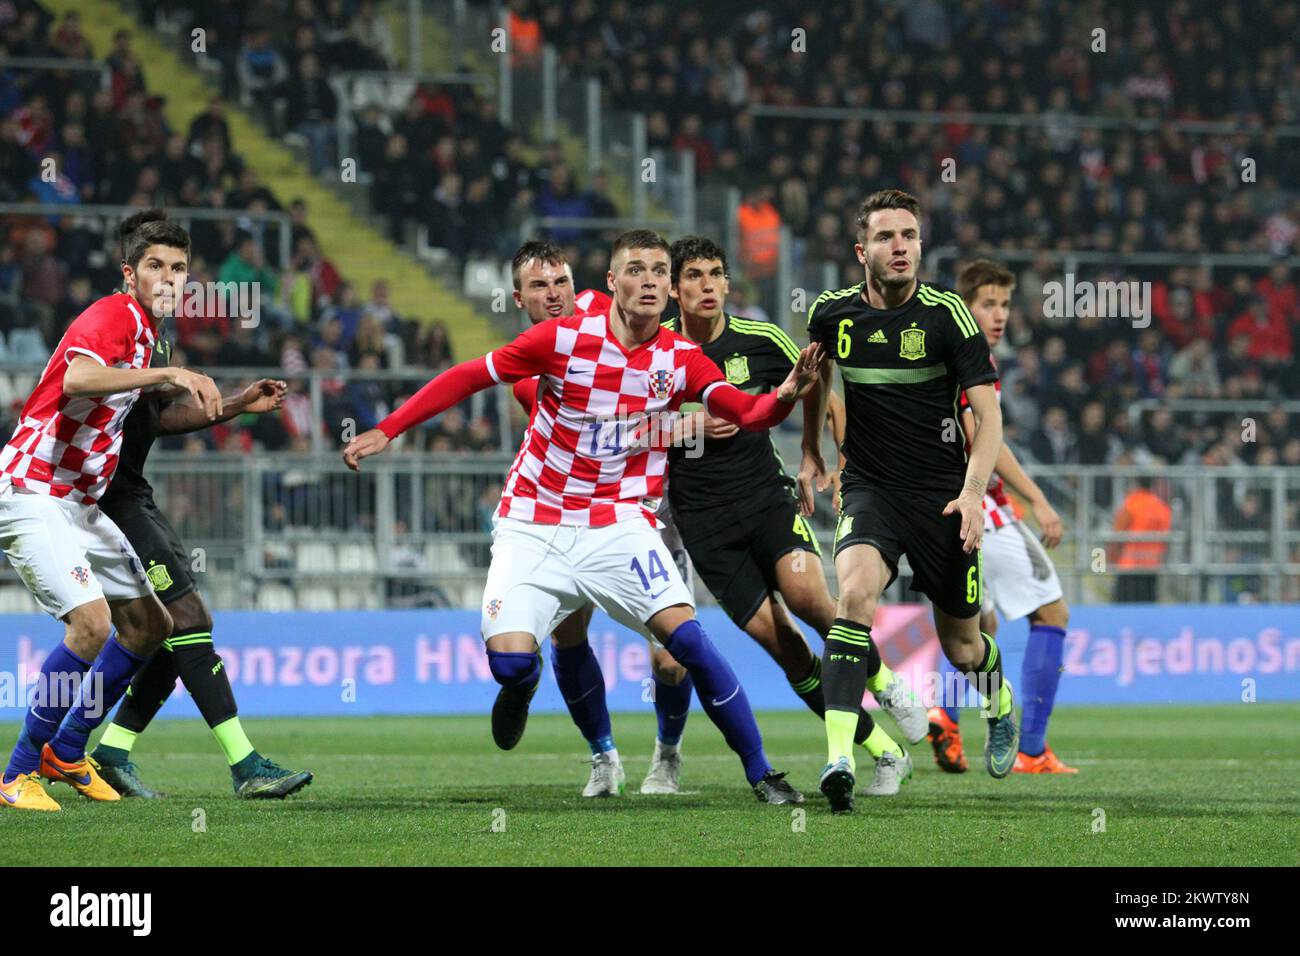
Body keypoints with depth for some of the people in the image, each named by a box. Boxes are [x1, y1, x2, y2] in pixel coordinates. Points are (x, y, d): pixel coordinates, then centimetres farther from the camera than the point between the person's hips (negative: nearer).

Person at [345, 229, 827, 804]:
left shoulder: (681, 359, -2)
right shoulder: (563, 339, -9)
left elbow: (750, 414, -12)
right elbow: (468, 377, -2)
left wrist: (785, 395, -35)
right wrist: (387, 431, -5)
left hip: (620, 527, 1)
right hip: (533, 528, -1)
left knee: (686, 637, -19)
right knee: (510, 660, -18)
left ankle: (761, 774, -8)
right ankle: (519, 692, 23)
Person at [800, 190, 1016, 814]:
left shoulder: (946, 315, -10)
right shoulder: (832, 315, -1)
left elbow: (988, 415, -10)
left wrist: (973, 492, -23)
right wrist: (810, 453, 27)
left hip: (941, 494, -1)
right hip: (869, 487, 1)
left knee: (961, 649, 9)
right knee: (855, 590, -30)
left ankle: (999, 700, 48)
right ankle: (840, 758, -37)